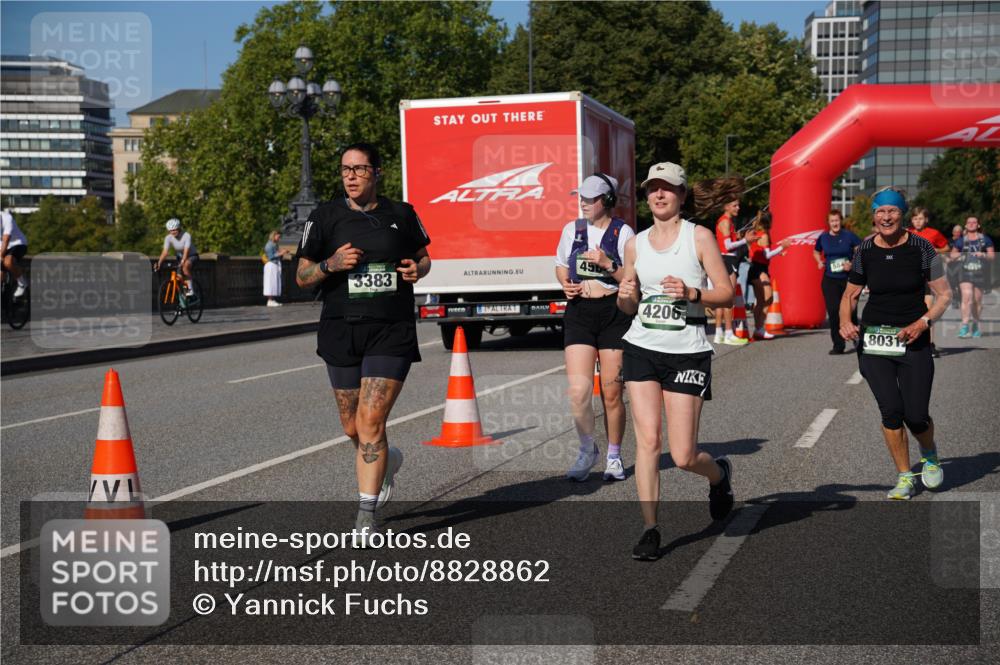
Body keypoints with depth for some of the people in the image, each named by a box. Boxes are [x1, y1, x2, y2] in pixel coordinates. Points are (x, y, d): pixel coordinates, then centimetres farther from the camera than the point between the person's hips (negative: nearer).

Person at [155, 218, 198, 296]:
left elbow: (186, 251, -36)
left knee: (185, 266, -35)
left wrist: (182, 262, -52)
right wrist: (158, 263, -38)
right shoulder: (168, 238, -15)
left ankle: (190, 289, -27)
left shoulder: (186, 236, -27)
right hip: (180, 257, 5)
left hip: (191, 256, -5)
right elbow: (165, 252, -24)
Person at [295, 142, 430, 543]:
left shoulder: (402, 215, 4)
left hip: (392, 333, -2)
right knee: (353, 429, 11)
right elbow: (302, 277, 3)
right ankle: (388, 462, 44)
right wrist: (331, 264, -16)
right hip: (341, 333, 2)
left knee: (371, 422, -12)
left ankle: (366, 513, -5)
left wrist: (418, 269, -4)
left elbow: (423, 256, 19)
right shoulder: (325, 217, 2)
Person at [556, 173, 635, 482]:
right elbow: (561, 265, 23)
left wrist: (608, 264, -16)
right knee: (578, 390, -11)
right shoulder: (572, 230, 10)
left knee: (611, 393, 3)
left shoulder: (623, 233, -1)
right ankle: (588, 450, 11)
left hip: (615, 313, -2)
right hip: (579, 310, 2)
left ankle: (614, 457, 21)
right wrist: (565, 284, 3)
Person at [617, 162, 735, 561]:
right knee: (647, 441, -7)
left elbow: (727, 294, -4)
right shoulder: (635, 244, 9)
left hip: (687, 353, -3)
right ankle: (649, 528, 3)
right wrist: (625, 296, -6)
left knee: (683, 457, -4)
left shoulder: (700, 237, -2)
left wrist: (692, 293, -21)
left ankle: (719, 475, 31)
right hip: (642, 349, 3)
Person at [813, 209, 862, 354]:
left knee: (850, 311, 4)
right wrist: (819, 262, 3)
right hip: (830, 280, 2)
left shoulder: (849, 236, -5)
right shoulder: (823, 237, 5)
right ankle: (838, 345, 0)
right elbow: (816, 252, 23)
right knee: (833, 312, -7)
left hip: (848, 279, -2)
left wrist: (852, 264, -16)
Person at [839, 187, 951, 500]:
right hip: (873, 341, 2)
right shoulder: (865, 251, 2)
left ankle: (929, 454, 30)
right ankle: (904, 476, 12)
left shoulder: (920, 248, -5)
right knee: (890, 410, -6)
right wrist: (845, 322, -7)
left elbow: (944, 294, -1)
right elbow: (850, 294, 13)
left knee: (916, 416, -6)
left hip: (913, 339, -2)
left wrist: (923, 322, -17)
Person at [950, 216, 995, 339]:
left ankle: (975, 326, 24)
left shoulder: (985, 239, 5)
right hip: (965, 272, -1)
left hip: (980, 273, 1)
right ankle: (965, 326, -17)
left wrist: (983, 255, -14)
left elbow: (992, 255, 6)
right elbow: (952, 254, 16)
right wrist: (960, 255, -5)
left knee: (977, 300, 8)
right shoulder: (961, 240, 6)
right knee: (966, 297, -16)